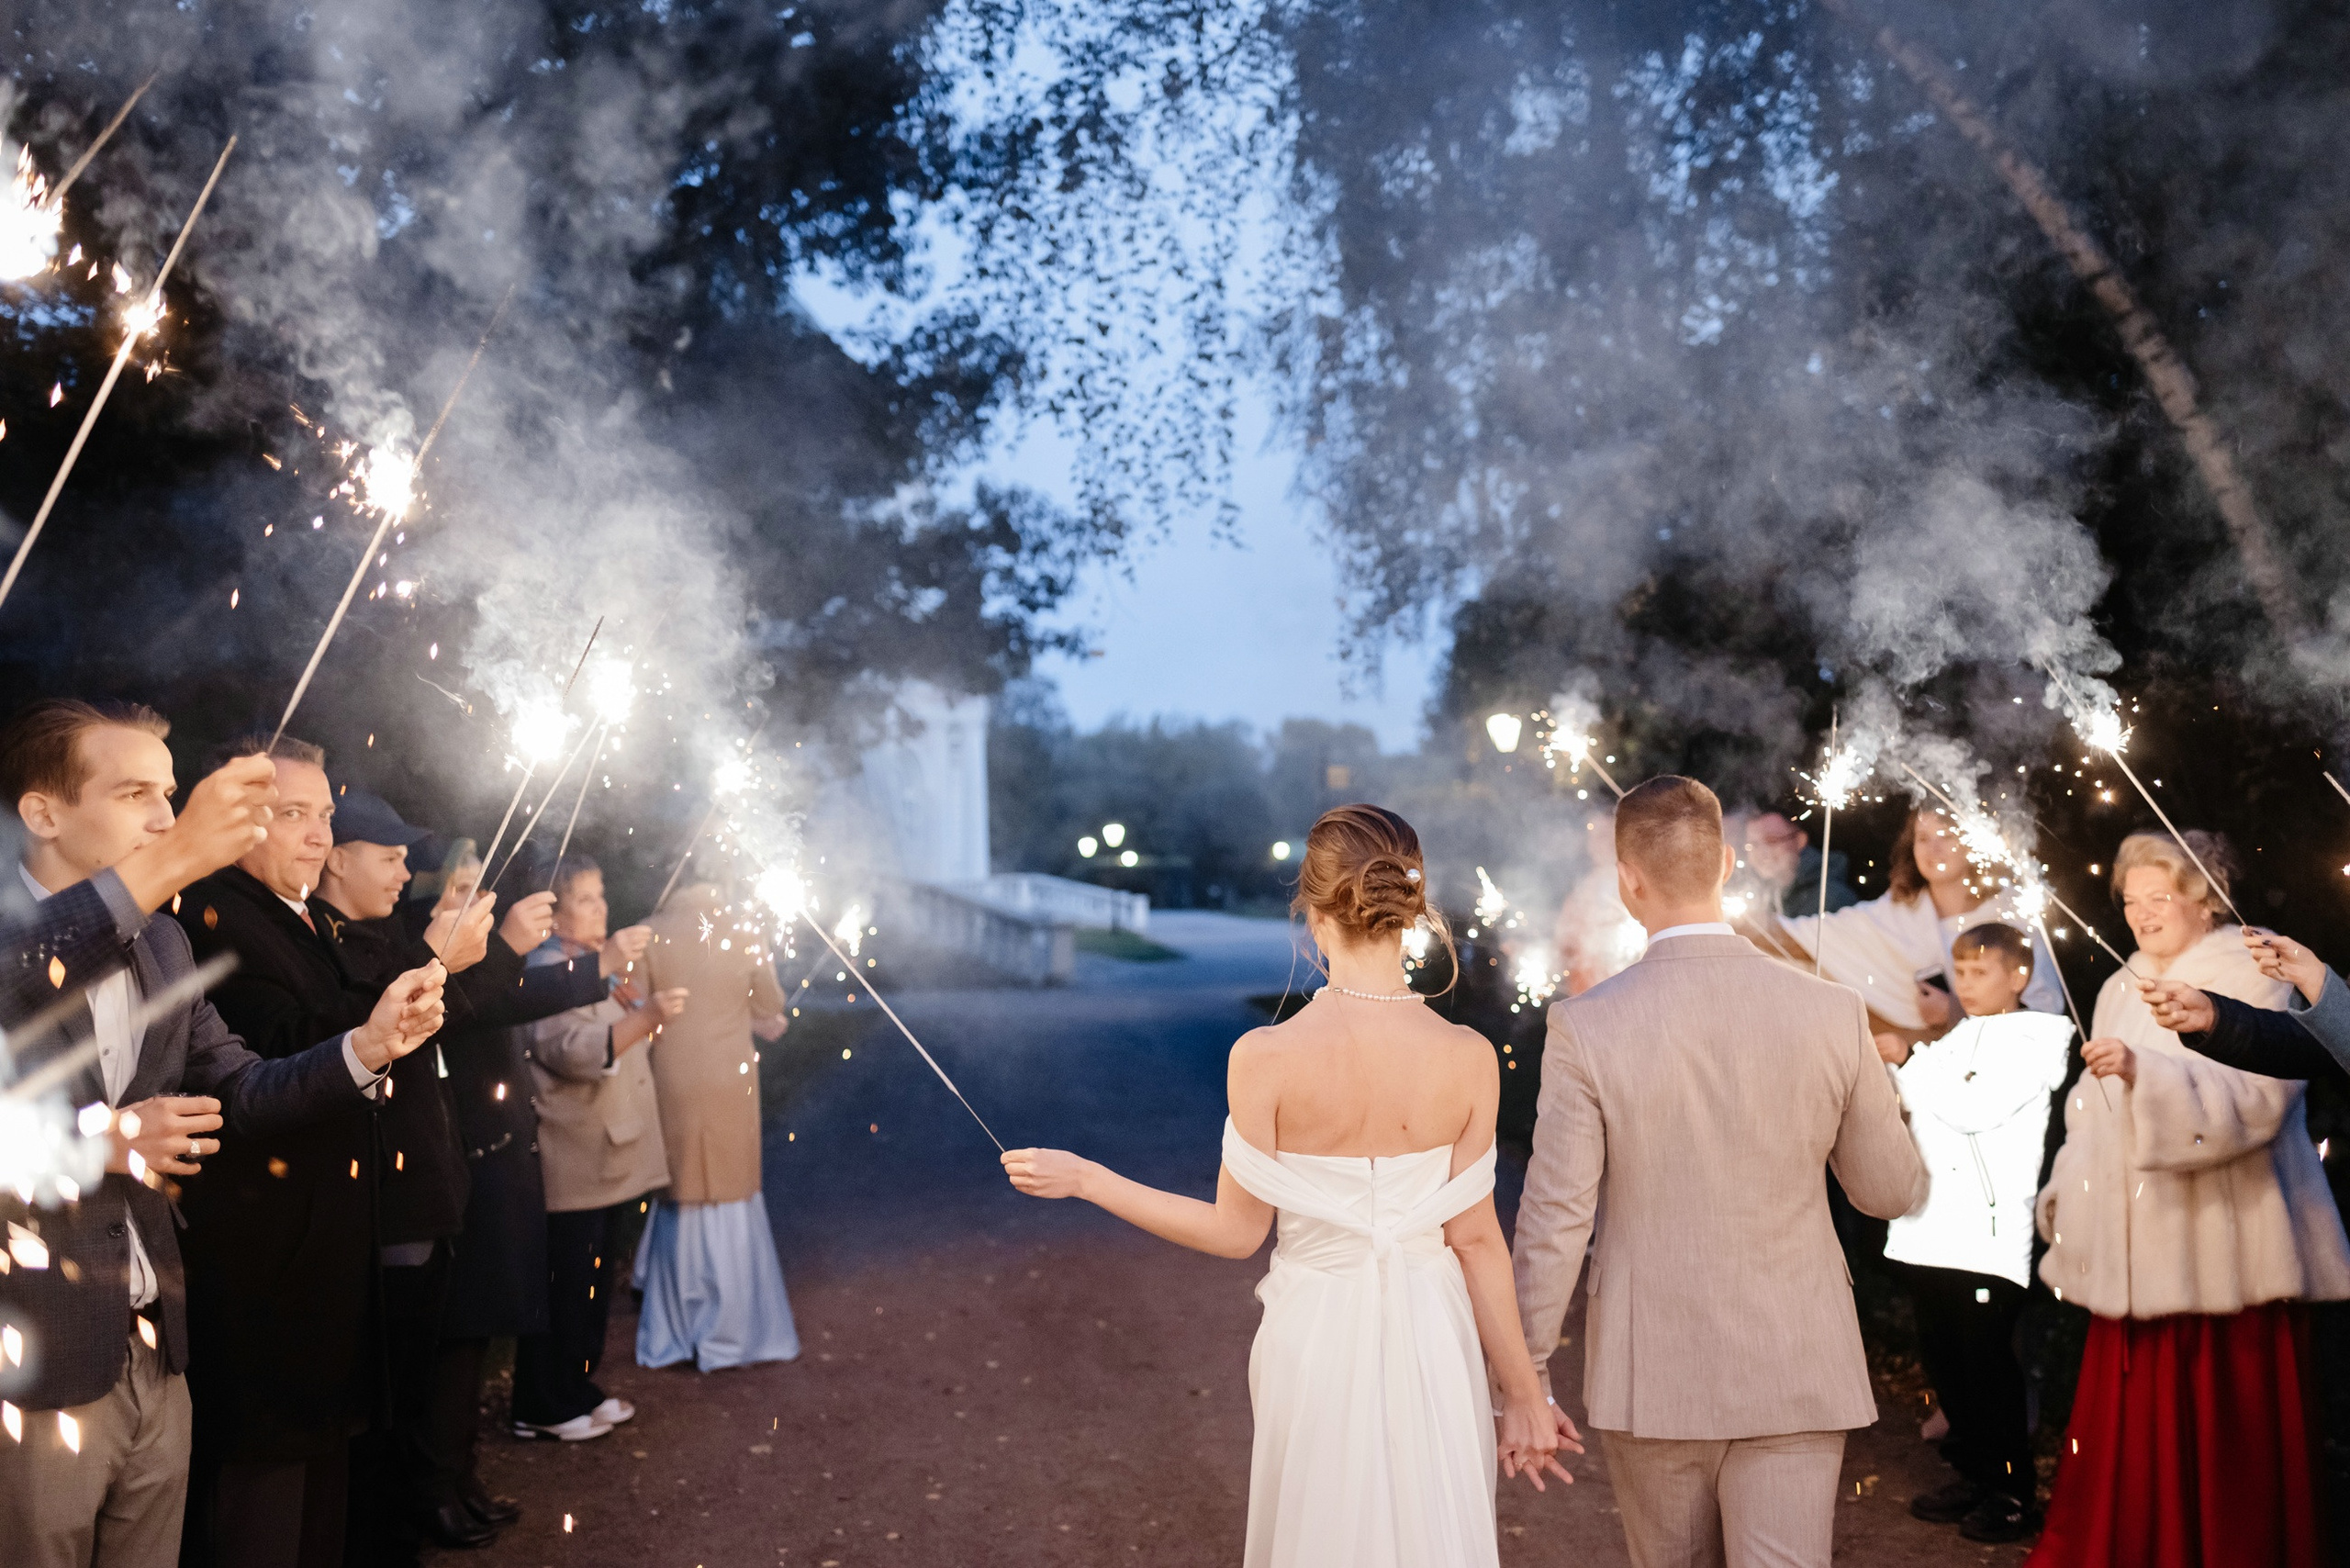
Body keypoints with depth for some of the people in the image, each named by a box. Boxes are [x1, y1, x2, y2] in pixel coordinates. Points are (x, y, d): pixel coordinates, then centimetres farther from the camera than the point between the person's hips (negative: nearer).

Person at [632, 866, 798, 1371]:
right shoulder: (743, 930, -7)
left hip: (672, 1083, 1)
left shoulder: (652, 935, -6)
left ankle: (674, 1331, 23)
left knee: (679, 1199, 14)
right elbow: (770, 1008, 2)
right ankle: (730, 1329, 14)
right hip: (728, 1083, -1)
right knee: (730, 1201, 10)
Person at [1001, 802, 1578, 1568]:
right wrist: (1523, 1394, 5)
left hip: (1317, 1339, -1)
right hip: (1431, 1340, 1)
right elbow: (1474, 1238, -8)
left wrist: (1082, 1178, 1)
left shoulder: (1266, 1058, -19)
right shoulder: (1467, 1059, -15)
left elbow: (1237, 1231, -9)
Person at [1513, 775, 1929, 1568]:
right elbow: (1895, 1192, 3)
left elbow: (1554, 1222, -11)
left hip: (1650, 1376, 0)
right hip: (1797, 1375, 0)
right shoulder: (1832, 1012, -9)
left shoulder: (1586, 1027, -14)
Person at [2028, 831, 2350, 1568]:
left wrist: (2144, 1073, -29)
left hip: (2226, 1251, -6)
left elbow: (2257, 1098, -19)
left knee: (2226, 1444, 0)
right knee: (2131, 1438, 7)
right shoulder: (2122, 990, 15)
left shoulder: (2254, 978, -4)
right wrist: (2067, 1198, 15)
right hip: (2138, 1255, 6)